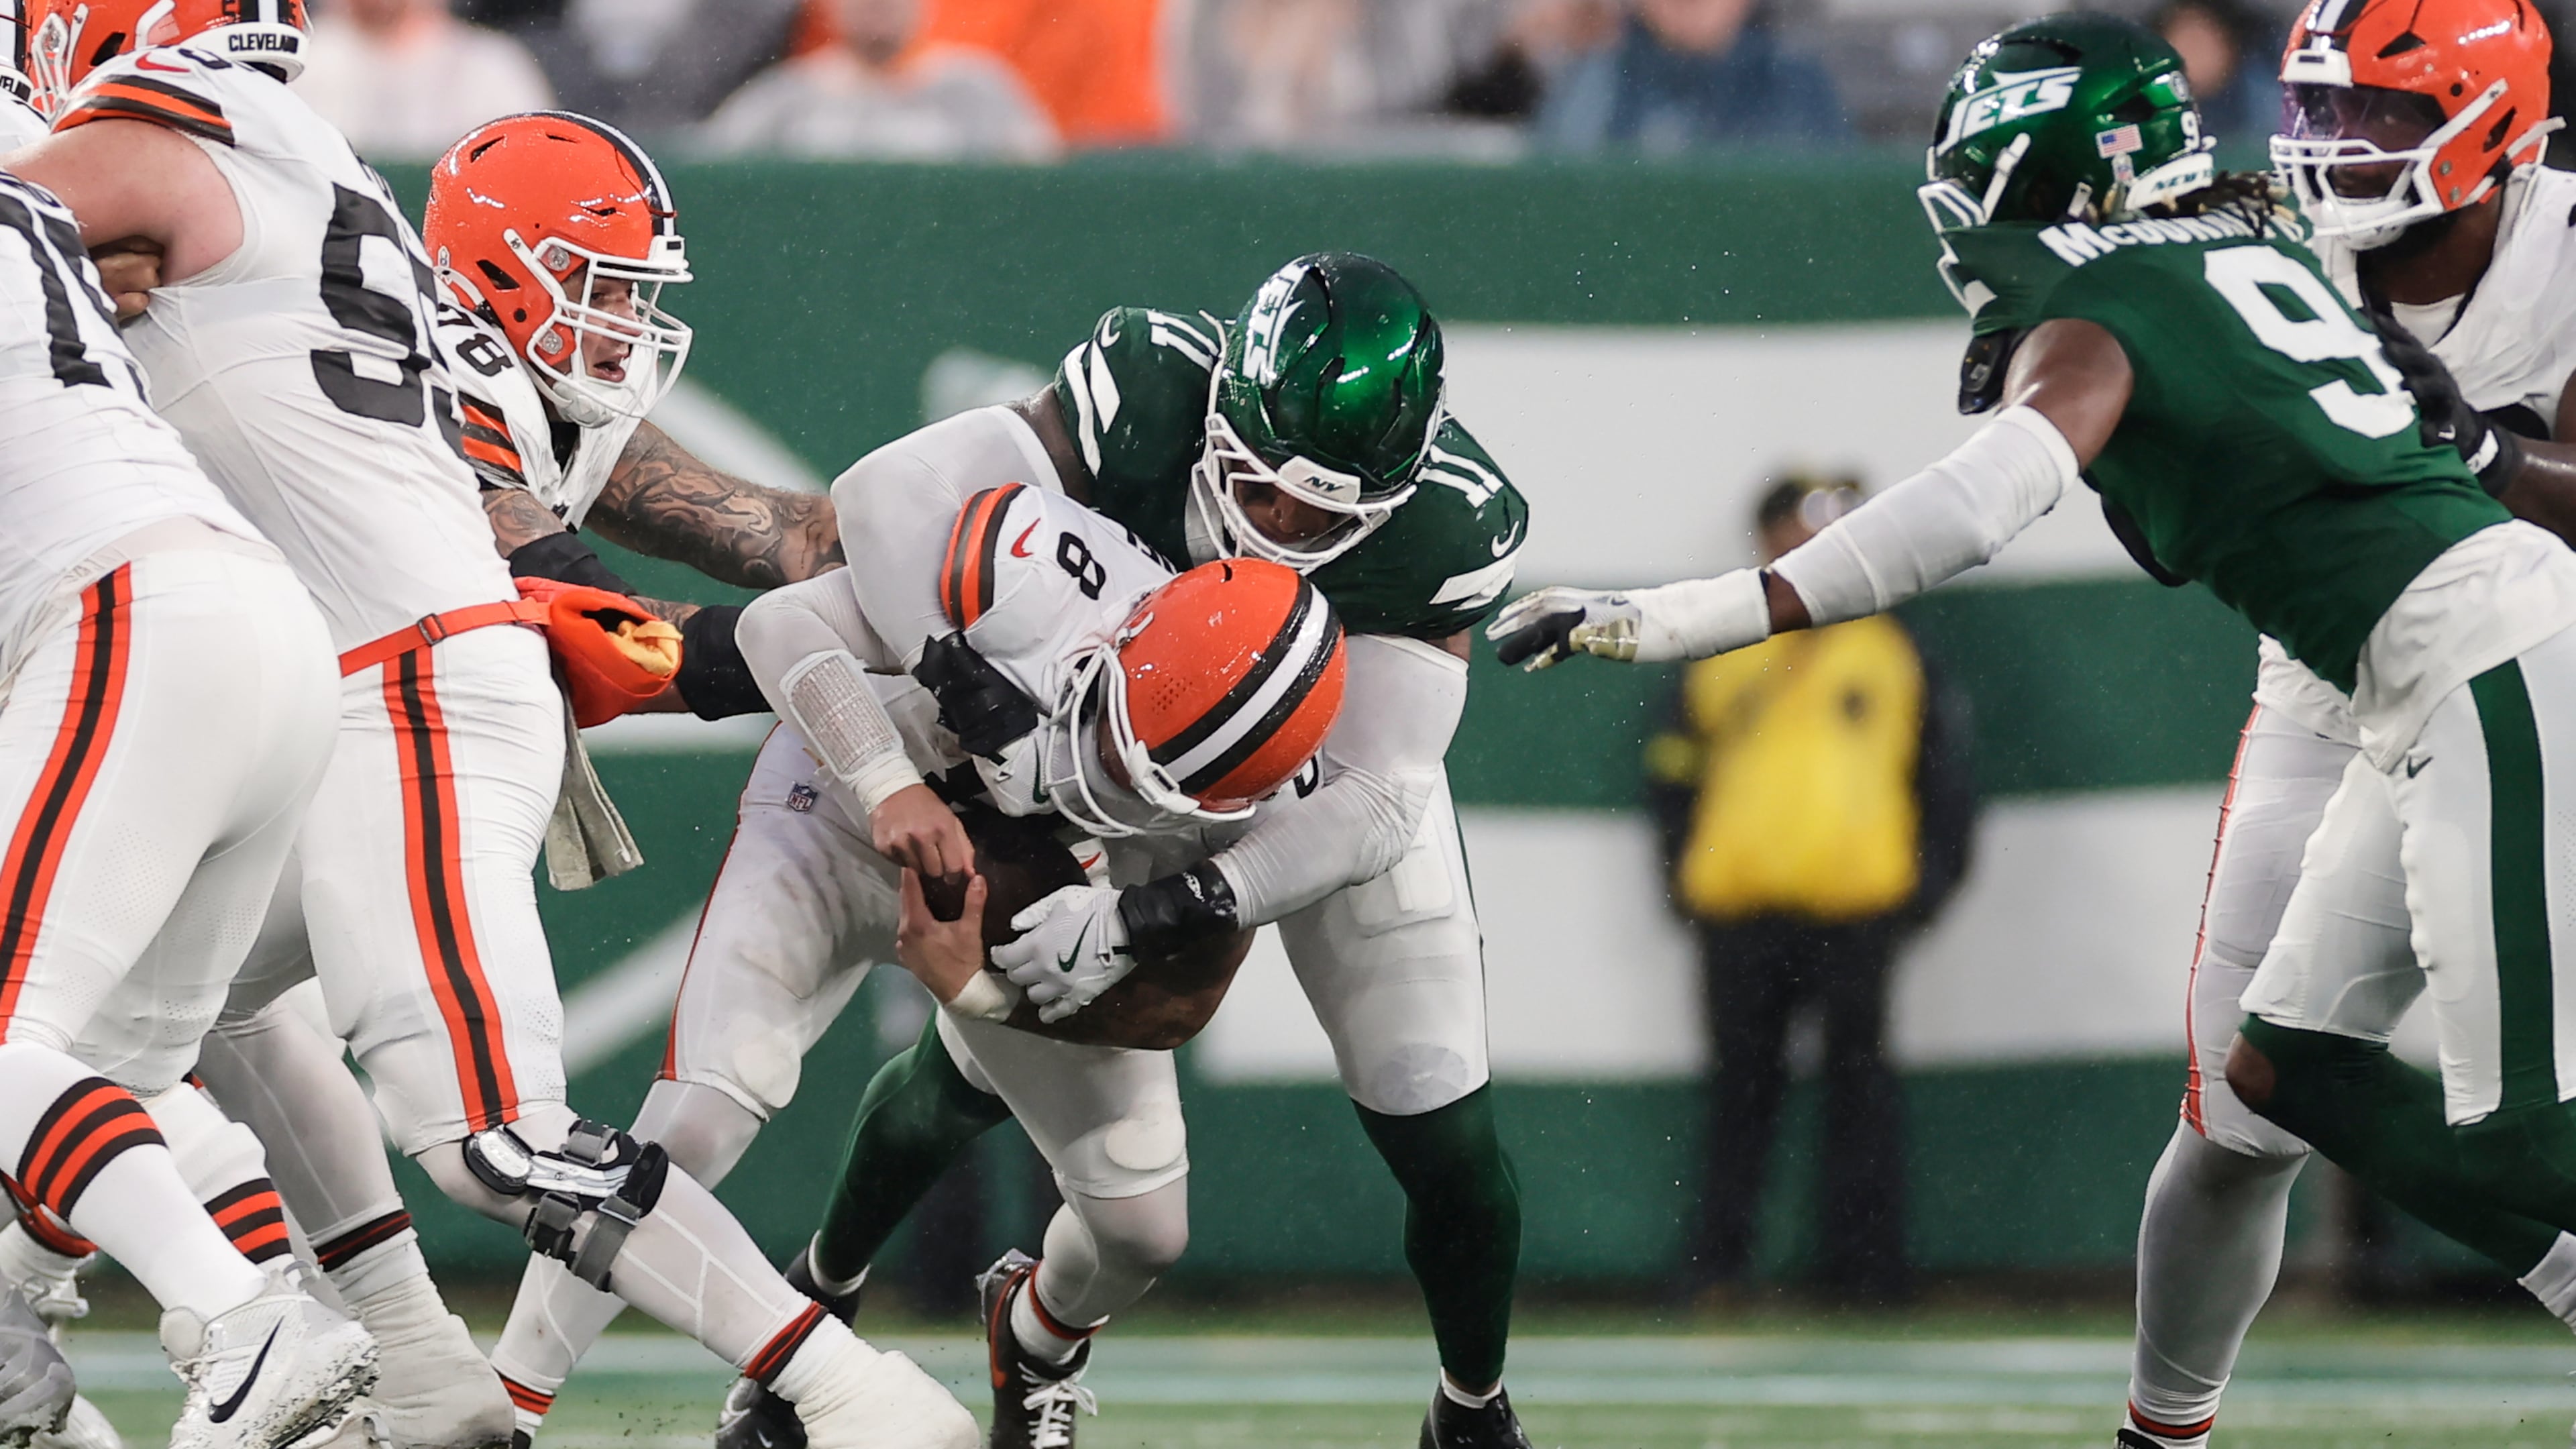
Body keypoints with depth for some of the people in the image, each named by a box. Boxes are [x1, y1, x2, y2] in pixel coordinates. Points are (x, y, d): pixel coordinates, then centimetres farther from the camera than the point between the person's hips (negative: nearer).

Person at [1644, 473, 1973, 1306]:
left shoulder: (1891, 659, 8)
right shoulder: (1720, 665, 9)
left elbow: (1944, 773, 11)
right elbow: (1673, 776, 14)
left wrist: (1926, 879, 3)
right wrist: (1686, 875, 4)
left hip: (1856, 905, -1)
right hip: (1740, 909, 1)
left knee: (1859, 1088, -1)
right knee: (1742, 1088, 5)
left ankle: (1864, 1265, 3)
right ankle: (1721, 1262, 9)